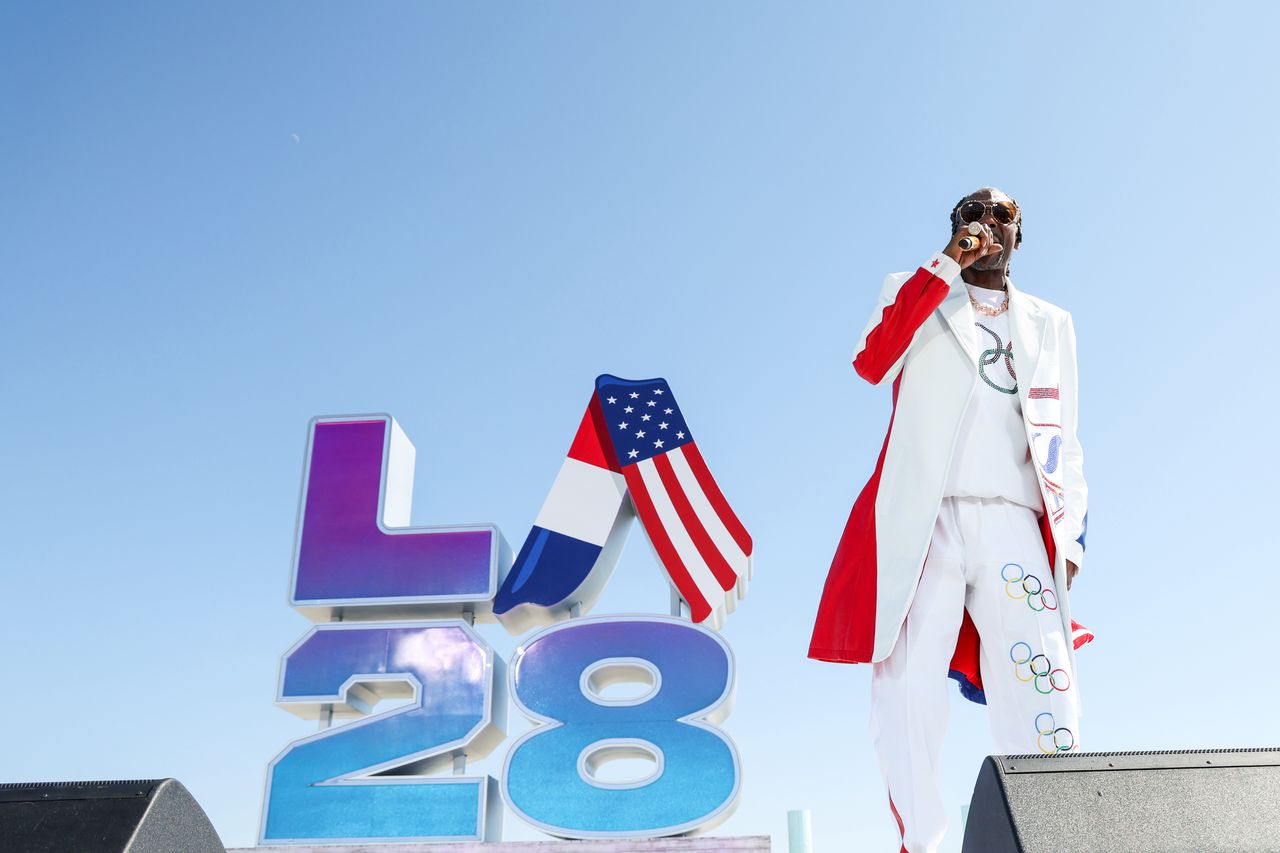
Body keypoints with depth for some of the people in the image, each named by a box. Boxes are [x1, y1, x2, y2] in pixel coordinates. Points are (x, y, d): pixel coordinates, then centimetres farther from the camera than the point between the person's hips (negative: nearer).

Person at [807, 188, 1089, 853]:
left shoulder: (1051, 324, 24)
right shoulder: (916, 293, 16)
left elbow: (1062, 440, 19)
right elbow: (871, 361, -7)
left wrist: (1071, 536, 6)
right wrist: (947, 265, -7)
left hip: (1015, 527, 2)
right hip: (926, 521, -2)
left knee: (1045, 701, -9)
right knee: (909, 692, -11)